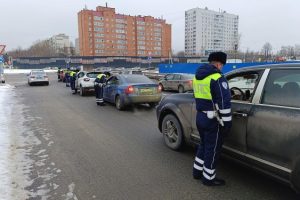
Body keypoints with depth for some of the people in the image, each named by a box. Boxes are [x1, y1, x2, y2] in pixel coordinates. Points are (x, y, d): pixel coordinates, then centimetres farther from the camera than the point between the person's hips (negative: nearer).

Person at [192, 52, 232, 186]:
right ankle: (208, 178, 20)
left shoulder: (197, 76, 10)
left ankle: (197, 171, 33)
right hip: (212, 120, -8)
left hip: (200, 117, 8)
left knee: (204, 144, 23)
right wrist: (227, 122, -16)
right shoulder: (217, 78, -17)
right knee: (212, 149, 7)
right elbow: (224, 102, -21)